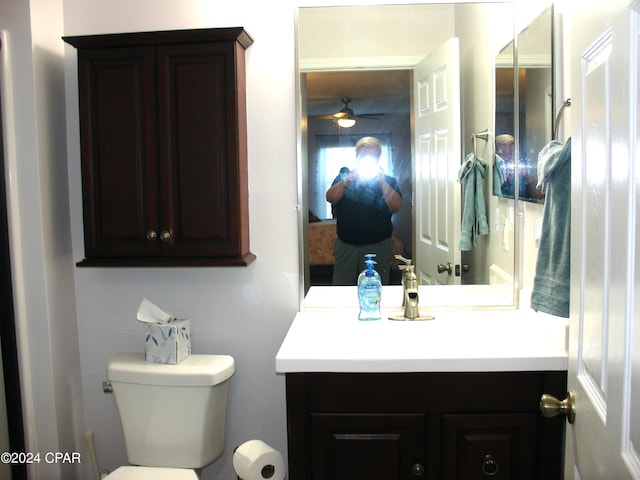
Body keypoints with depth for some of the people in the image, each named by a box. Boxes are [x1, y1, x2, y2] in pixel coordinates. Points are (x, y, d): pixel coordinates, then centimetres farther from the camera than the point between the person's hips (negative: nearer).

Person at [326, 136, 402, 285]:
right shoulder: (343, 178, 10)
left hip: (378, 246, -1)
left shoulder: (388, 181, 6)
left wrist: (382, 181, -19)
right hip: (346, 245, 1)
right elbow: (330, 198, -8)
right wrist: (349, 178, -18)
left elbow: (396, 207, -10)